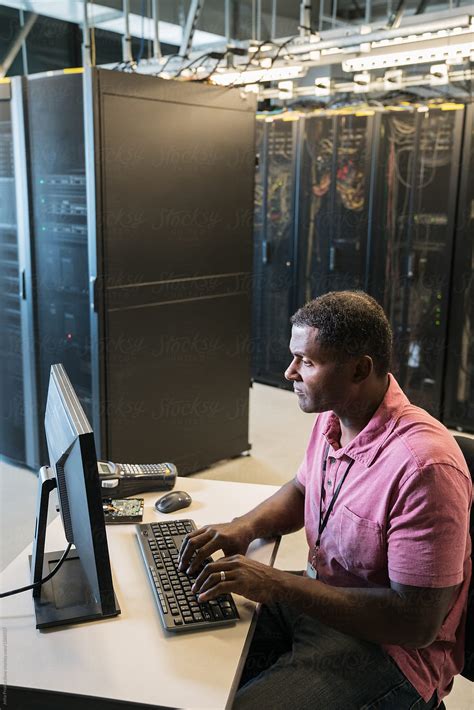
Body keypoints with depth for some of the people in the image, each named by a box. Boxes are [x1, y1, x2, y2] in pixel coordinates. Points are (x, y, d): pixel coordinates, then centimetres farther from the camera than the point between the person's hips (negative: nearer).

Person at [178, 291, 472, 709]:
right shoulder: (333, 417, -2)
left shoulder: (423, 465, -29)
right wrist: (245, 527, -5)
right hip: (319, 598, 8)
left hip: (389, 647, -7)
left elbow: (418, 624, -26)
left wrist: (277, 585, -26)